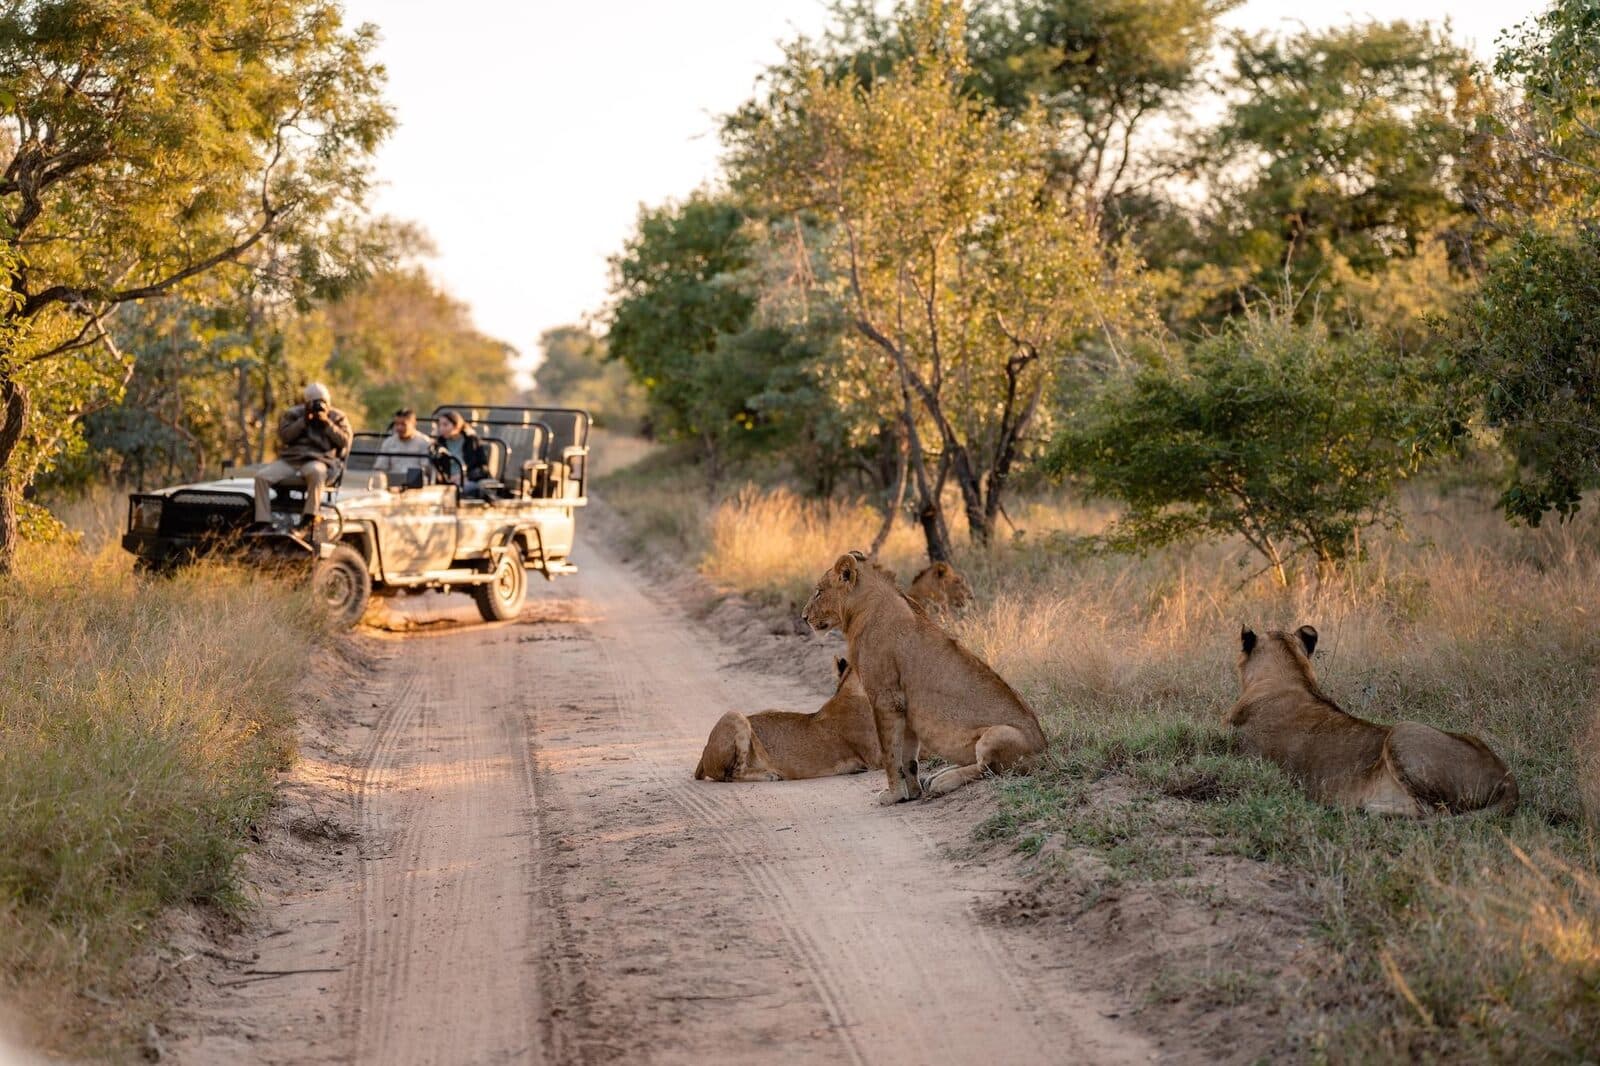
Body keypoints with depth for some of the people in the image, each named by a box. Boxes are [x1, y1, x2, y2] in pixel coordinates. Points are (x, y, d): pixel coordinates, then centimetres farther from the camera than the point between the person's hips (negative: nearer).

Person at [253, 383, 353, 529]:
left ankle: (310, 519, -42)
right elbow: (284, 436, 1)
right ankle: (263, 522, -24)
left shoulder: (337, 417, 14)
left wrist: (327, 423, -8)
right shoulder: (293, 414, 16)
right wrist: (303, 421, -7)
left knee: (316, 472, -42)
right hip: (290, 459, 3)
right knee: (261, 476, -21)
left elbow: (345, 440, 0)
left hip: (320, 460, -3)